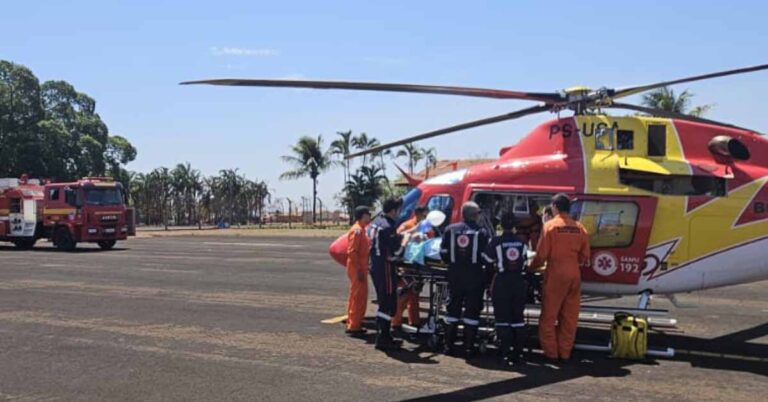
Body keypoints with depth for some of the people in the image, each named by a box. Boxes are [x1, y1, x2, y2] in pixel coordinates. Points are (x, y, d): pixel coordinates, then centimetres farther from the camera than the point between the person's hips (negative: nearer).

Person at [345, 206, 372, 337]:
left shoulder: (361, 229, 16)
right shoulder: (357, 230, -15)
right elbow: (351, 251, -21)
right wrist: (359, 270, -22)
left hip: (361, 268, 10)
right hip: (357, 269, -10)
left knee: (361, 297, 14)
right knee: (357, 297, -6)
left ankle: (354, 324, 20)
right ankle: (353, 326, -3)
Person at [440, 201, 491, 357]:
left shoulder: (450, 229, 1)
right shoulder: (482, 232, -8)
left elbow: (443, 253, 4)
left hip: (455, 275, 3)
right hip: (475, 276, -3)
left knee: (453, 308, 12)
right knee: (472, 311, 4)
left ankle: (449, 345, 16)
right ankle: (469, 347, 5)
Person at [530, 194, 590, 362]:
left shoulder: (550, 225, -7)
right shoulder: (579, 228, 6)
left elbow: (541, 254, -8)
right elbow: (584, 256, 9)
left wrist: (532, 266, 9)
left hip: (555, 274, -4)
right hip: (574, 274, 4)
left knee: (549, 315, 5)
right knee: (569, 316, 10)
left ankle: (551, 352, 6)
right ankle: (565, 352, 14)